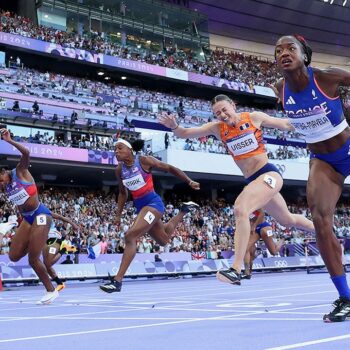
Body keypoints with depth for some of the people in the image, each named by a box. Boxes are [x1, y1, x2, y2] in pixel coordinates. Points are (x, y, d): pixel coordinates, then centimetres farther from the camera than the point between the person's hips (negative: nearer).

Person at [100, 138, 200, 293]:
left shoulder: (144, 160, -13)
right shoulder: (119, 170, 3)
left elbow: (170, 168, -4)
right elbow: (123, 193, 19)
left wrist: (190, 182, -7)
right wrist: (118, 215, 16)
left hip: (153, 203, -7)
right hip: (140, 206, 7)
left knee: (130, 236, -24)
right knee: (163, 240, 23)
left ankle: (117, 281, -23)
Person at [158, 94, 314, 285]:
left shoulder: (254, 117, -6)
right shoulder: (217, 128, 3)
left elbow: (285, 124, 6)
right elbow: (185, 133, -3)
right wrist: (174, 126, -22)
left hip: (268, 174, -6)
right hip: (252, 182, 7)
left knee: (241, 209, -29)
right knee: (287, 220, 23)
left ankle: (236, 270, -34)